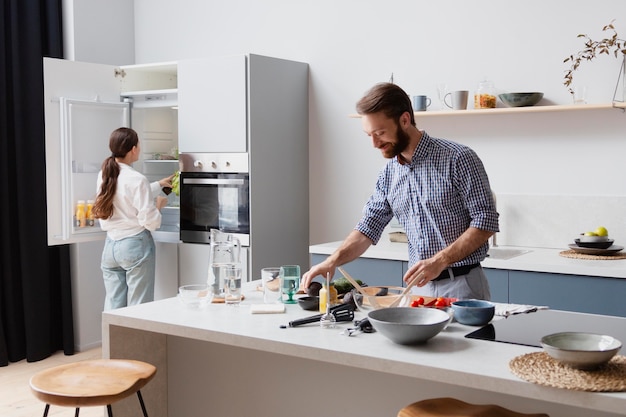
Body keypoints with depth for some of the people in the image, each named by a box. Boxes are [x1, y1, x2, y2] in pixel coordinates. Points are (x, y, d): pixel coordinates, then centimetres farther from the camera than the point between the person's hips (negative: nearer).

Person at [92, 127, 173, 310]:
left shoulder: (104, 175, 5)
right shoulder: (137, 179, -16)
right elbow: (149, 221, -15)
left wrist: (158, 185, 29)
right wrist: (158, 205, 4)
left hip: (110, 245, 7)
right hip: (135, 245, -7)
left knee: (113, 306, 11)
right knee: (139, 308, 2)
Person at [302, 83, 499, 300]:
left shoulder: (458, 159, -13)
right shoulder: (389, 174, 6)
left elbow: (486, 222, -14)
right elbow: (368, 227, 9)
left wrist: (439, 261, -23)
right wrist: (333, 260, -8)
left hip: (462, 285, -5)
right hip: (420, 286, 5)